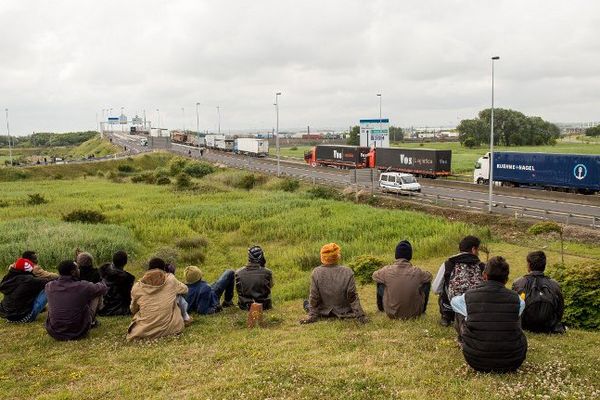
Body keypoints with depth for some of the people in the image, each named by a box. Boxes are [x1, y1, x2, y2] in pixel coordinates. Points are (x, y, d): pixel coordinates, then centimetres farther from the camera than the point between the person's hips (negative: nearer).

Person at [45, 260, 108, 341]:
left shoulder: (49, 287, -8)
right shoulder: (82, 287, -18)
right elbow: (103, 288, 0)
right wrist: (101, 283, 26)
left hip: (53, 333, 4)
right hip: (77, 333, -4)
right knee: (98, 293, 8)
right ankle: (92, 322, 29)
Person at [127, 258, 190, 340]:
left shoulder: (137, 287, 3)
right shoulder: (170, 280, 0)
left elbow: (133, 310, 17)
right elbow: (185, 289, 21)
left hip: (144, 332, 2)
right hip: (170, 329, -2)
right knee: (178, 294, 19)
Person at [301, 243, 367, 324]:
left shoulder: (316, 273, -18)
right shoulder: (347, 272, -18)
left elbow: (314, 297, -12)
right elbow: (352, 297, -15)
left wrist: (312, 316, -4)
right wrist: (360, 315, -8)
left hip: (324, 313, 2)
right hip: (343, 313, -1)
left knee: (306, 303, 28)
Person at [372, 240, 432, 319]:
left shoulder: (387, 271, -16)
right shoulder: (417, 272, -16)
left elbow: (374, 275, 7)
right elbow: (429, 276, 8)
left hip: (392, 313, 0)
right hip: (414, 313, 0)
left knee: (380, 283, 18)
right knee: (427, 282, 16)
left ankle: (381, 308, 41)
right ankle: (422, 309, 37)